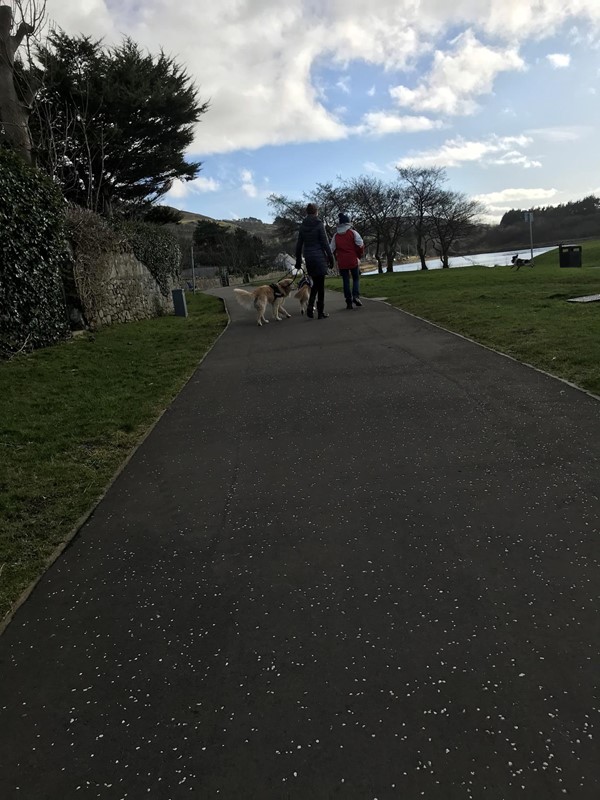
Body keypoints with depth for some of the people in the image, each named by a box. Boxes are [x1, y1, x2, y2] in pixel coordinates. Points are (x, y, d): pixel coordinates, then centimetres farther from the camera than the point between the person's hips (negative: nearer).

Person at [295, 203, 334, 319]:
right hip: (319, 258, -5)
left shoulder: (303, 226, 6)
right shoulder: (319, 224, -8)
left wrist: (298, 261, 15)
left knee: (315, 283, 18)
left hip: (308, 259, 5)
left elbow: (299, 245, 8)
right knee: (320, 285, 2)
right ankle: (321, 312, 6)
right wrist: (330, 259, -3)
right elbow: (325, 243, -9)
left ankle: (310, 308, 3)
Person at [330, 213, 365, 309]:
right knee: (356, 279, 12)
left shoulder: (336, 235, 7)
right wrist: (360, 255, 7)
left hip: (341, 262, 2)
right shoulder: (353, 232, -2)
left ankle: (349, 302, 5)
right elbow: (360, 245, -8)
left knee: (346, 281, 7)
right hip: (353, 260, -2)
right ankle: (356, 295, -12)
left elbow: (332, 249, 8)